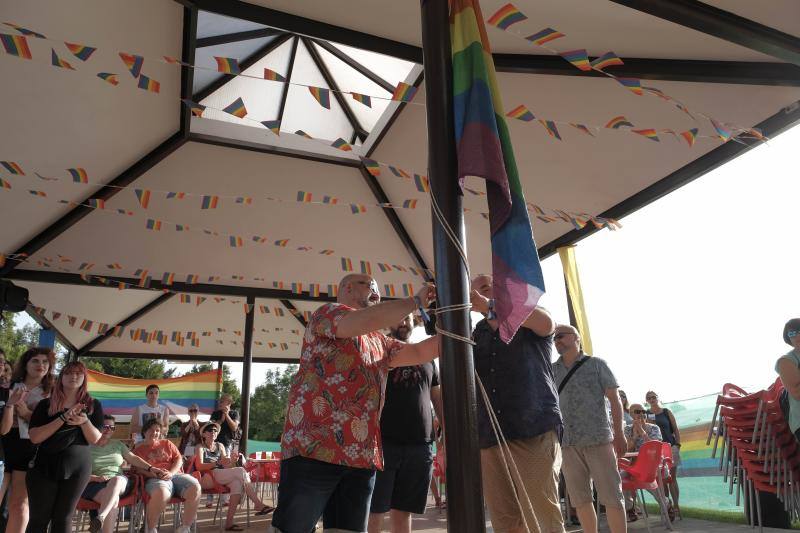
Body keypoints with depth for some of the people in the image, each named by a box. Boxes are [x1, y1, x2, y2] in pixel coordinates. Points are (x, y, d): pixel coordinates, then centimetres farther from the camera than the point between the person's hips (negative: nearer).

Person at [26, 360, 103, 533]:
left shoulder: (93, 405, 4)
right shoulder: (46, 404, 3)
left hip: (78, 467, 0)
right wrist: (63, 418, -20)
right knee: (39, 518, 3)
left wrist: (84, 421, -20)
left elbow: (95, 439, 0)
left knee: (63, 518, 6)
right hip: (44, 465, 0)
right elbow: (34, 437, -9)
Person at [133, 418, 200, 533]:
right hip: (155, 479, -3)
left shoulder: (166, 443, 23)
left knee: (195, 487, -29)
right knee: (161, 493, -41)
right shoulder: (138, 450, 17)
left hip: (175, 475, 3)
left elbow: (179, 459, 14)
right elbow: (137, 469, 2)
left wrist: (171, 473, -5)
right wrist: (153, 473, -16)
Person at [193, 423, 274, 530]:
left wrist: (231, 462, -11)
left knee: (237, 482, -31)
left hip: (221, 477, 5)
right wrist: (217, 463, -23)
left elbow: (226, 466, 13)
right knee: (240, 471, -27)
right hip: (207, 478, -5)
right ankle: (259, 504, -26)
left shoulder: (220, 446, 23)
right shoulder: (200, 447, 9)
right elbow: (199, 466, -9)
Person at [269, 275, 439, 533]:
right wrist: (416, 301, -9)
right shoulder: (326, 313, 1)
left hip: (362, 458, 8)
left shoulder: (380, 342, 25)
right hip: (314, 447, -7)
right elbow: (366, 319, -19)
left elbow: (420, 352, 18)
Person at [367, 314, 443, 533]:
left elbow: (438, 399, 19)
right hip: (383, 442, -3)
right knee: (373, 512, -1)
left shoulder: (426, 357, 17)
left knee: (402, 512, 8)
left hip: (421, 445, 3)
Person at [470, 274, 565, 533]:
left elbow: (546, 322, -16)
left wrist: (489, 305, -27)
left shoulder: (529, 321, 7)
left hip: (534, 431, -4)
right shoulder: (476, 335, 18)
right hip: (489, 439, 4)